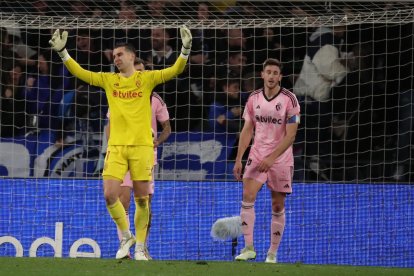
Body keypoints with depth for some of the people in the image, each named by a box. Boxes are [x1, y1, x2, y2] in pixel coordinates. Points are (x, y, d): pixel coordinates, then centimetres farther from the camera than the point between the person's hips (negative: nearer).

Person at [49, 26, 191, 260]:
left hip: (141, 145, -2)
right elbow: (79, 72, 8)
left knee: (142, 199, 0)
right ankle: (126, 236, 13)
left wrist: (186, 49, -17)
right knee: (110, 195, -9)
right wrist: (62, 52, -2)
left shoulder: (147, 78, 3)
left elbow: (175, 70, -3)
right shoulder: (108, 80, 10)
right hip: (116, 145, 2)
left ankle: (140, 247, 11)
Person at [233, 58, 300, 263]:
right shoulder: (254, 99, 2)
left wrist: (271, 158, -20)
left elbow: (290, 135, -12)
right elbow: (247, 131, 8)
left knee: (278, 207, 4)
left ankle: (272, 253, 13)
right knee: (248, 196, -17)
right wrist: (238, 159, 2)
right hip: (257, 155, 2)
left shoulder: (289, 100, -10)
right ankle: (248, 248, -15)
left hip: (280, 159, -2)